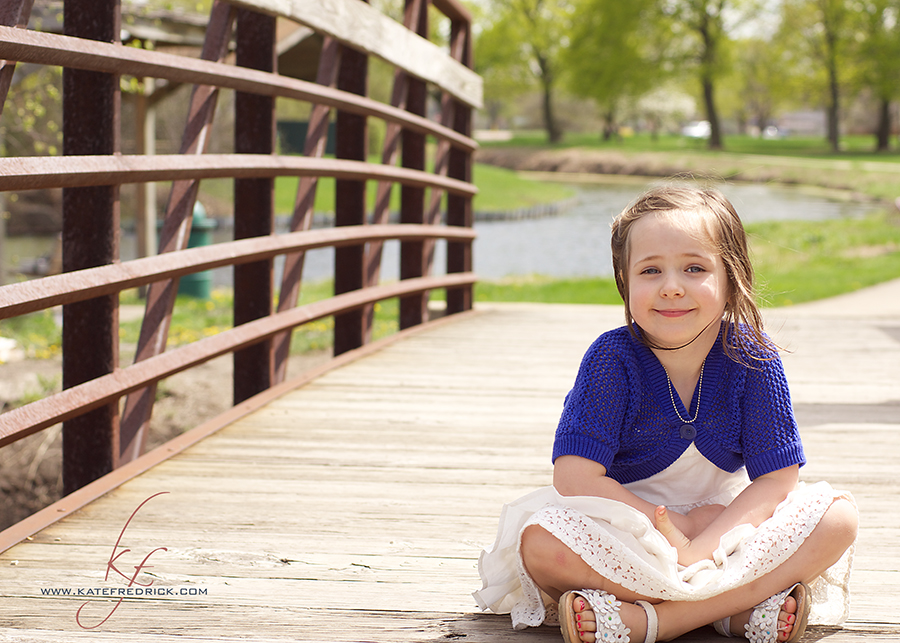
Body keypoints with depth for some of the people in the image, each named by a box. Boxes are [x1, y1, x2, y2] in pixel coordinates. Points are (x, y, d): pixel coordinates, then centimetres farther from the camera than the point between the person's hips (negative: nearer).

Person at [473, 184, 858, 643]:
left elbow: (776, 479, -12)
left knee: (838, 517, -21)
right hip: (626, 530, -2)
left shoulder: (752, 358, -11)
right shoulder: (612, 359, -16)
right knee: (540, 541, -32)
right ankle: (745, 605, -30)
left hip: (726, 523, 2)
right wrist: (679, 528, -26)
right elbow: (575, 478, -21)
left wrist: (702, 548, -27)